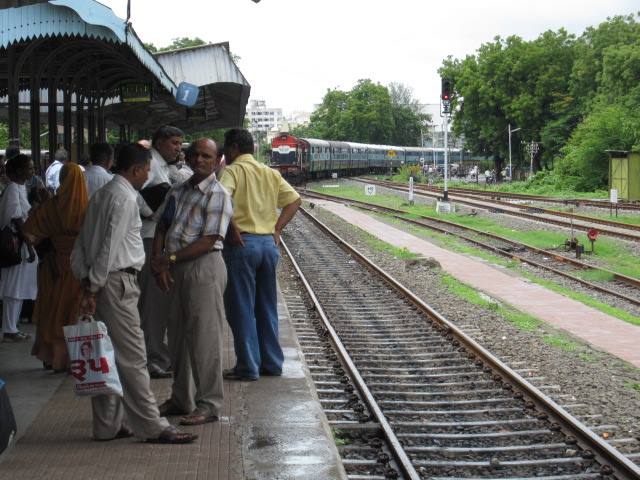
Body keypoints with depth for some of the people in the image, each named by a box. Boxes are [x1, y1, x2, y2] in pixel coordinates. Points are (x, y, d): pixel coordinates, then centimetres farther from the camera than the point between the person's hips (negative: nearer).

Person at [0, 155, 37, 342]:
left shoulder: (21, 188, 13)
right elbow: (17, 221, -19)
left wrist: (29, 245, 17)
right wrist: (29, 247, -20)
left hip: (22, 243, 9)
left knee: (19, 289, 13)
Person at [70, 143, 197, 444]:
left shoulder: (102, 195, 16)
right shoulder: (125, 198, -13)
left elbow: (82, 242, 16)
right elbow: (109, 246, -18)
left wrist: (86, 280, 13)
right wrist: (95, 286, -16)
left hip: (99, 282, 10)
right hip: (117, 282, -10)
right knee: (132, 358, -6)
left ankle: (108, 425, 18)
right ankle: (151, 427, -3)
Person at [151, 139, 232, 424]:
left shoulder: (218, 195, -8)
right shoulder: (178, 192, 15)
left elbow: (208, 241, -16)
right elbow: (161, 228, 12)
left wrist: (171, 258, -16)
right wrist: (159, 264, -3)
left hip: (204, 267, -8)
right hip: (176, 270, 8)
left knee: (204, 337, -4)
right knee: (177, 334, 14)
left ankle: (208, 404, 3)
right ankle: (181, 399, 26)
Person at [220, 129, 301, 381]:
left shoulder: (234, 170, -6)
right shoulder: (271, 173, 13)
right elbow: (294, 200, 12)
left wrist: (232, 228, -15)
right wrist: (277, 229, 9)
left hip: (242, 243, -6)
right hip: (269, 243, 6)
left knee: (241, 309, 1)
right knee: (267, 307, 15)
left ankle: (248, 367, 3)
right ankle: (272, 362, 20)